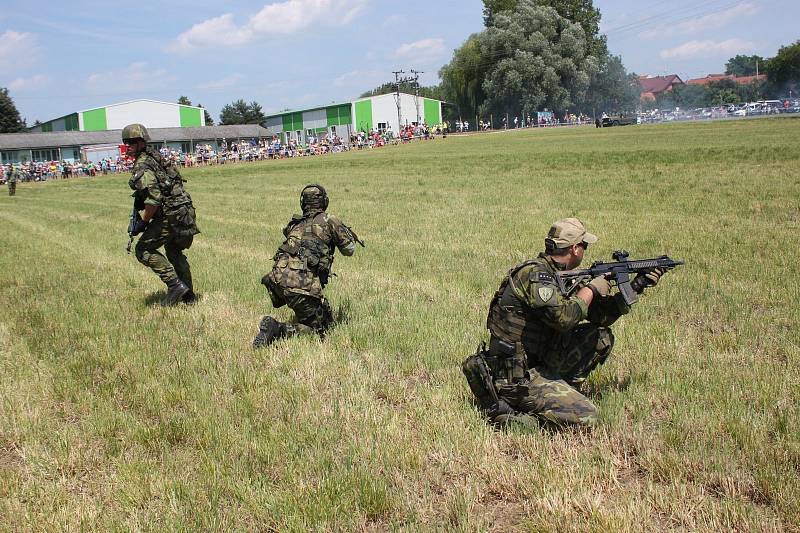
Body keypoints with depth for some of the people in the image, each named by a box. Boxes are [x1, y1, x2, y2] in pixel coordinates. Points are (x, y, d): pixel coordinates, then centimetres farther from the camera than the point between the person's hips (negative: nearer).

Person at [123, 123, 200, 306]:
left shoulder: (142, 167, -13)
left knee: (143, 250, 2)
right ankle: (188, 295, 26)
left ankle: (175, 285, -4)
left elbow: (154, 198, -22)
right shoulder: (154, 156, 16)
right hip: (185, 211, 9)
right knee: (174, 252, 23)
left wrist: (143, 222, -12)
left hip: (170, 215, -9)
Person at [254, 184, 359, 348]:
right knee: (319, 329, 4)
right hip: (303, 284, -7)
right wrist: (350, 235, 37)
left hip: (277, 279, 7)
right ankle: (279, 330, -17)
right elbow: (349, 249, 14)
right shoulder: (329, 220, 7)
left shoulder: (294, 223, 22)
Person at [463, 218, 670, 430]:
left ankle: (563, 391, 10)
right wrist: (591, 289, -16)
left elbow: (600, 316, 16)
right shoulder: (534, 273, -18)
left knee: (602, 336, 10)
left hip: (540, 363, 9)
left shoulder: (557, 276, 11)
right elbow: (562, 316, -33)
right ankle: (507, 413, -9)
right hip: (516, 378, -9)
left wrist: (635, 287, 11)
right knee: (585, 417, -18)